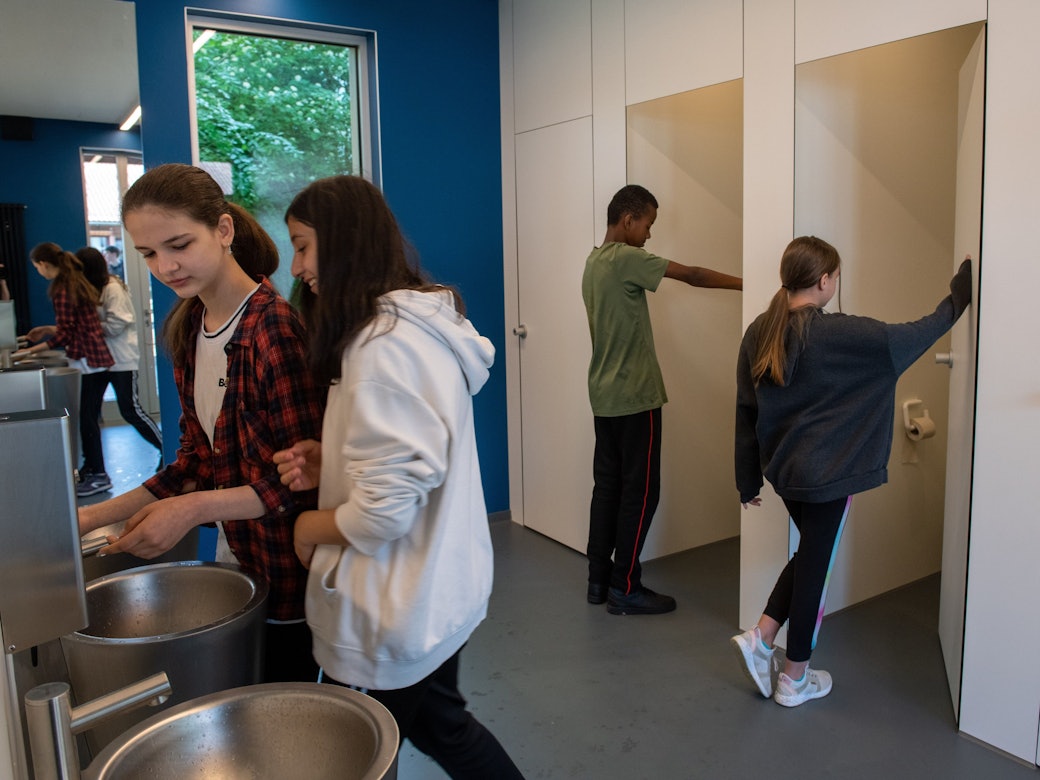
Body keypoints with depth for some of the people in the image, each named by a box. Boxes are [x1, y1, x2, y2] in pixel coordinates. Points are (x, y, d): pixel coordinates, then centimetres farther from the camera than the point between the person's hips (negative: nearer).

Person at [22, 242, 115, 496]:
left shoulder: (62, 289, -12)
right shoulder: (78, 282, 14)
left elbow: (65, 333, -14)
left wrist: (33, 350, -7)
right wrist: (48, 330, 24)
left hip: (86, 360, -9)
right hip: (99, 357, 9)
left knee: (86, 418, -4)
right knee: (90, 417, 14)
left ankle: (98, 475, 1)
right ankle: (91, 466, 22)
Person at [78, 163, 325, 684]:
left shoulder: (273, 327, -21)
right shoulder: (190, 328, 5)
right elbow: (199, 459, 9)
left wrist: (195, 509, -27)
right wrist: (96, 516, 4)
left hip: (284, 577, -7)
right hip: (233, 562, 7)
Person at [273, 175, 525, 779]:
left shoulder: (385, 343, -24)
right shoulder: (423, 321, 5)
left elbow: (387, 506, -26)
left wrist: (311, 530, -8)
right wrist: (331, 463, 1)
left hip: (400, 611, -9)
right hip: (440, 586, 9)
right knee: (439, 723, 25)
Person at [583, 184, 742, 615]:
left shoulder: (595, 261, 13)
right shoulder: (626, 259, -14)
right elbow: (691, 275, -17)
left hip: (604, 395, 9)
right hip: (634, 396, -9)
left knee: (608, 485, 12)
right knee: (640, 491, -1)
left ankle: (599, 579, 18)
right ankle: (625, 588, 6)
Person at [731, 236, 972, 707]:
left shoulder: (758, 332, -1)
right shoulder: (836, 334, -19)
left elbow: (745, 412, 4)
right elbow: (917, 335, -10)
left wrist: (749, 480, 12)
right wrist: (962, 290, 6)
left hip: (782, 468, 6)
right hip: (826, 473, -6)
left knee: (812, 553, 24)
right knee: (815, 567, 8)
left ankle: (760, 637, 18)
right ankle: (794, 680, 22)